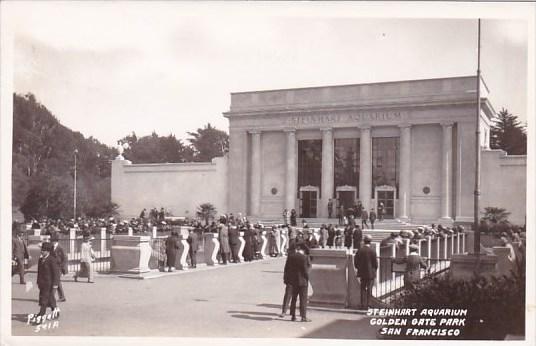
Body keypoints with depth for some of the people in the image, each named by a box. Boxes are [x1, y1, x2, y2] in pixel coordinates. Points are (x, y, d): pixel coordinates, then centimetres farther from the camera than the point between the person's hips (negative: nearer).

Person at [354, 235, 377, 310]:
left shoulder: (359, 250, -3)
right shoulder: (372, 251, -11)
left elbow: (356, 262, 2)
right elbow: (375, 263, -6)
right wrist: (374, 270, 11)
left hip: (362, 273, 3)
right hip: (370, 273, -3)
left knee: (363, 289, 11)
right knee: (369, 289, 3)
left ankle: (363, 305, 11)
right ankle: (368, 305, 1)